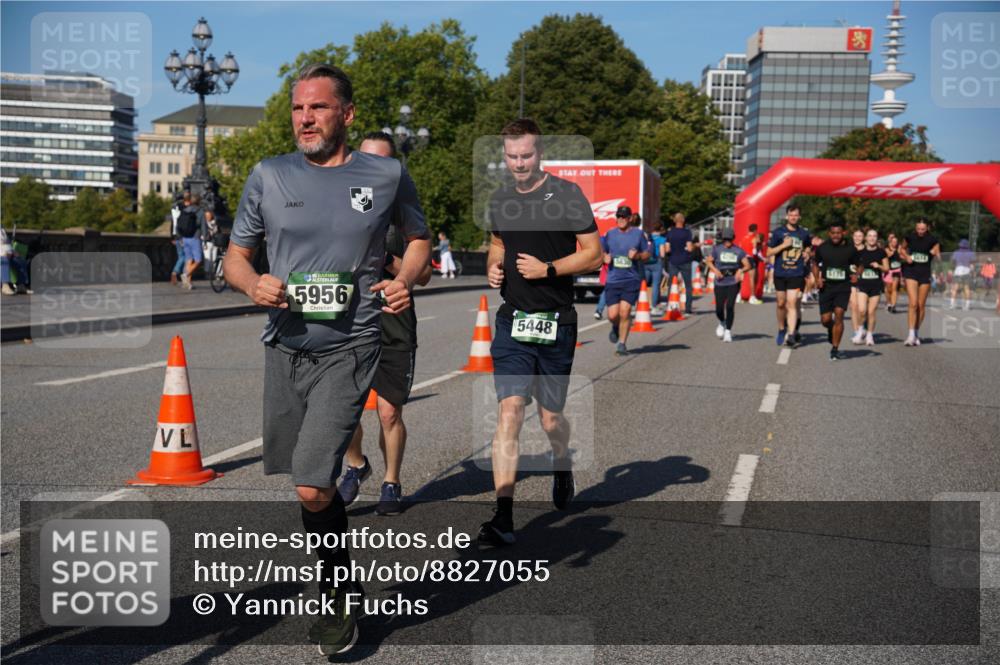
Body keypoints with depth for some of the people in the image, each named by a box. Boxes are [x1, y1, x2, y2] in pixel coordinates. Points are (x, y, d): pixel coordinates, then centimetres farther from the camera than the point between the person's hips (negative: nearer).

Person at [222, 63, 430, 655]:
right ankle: (339, 587, 39)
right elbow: (235, 256, 10)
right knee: (310, 483, 15)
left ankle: (341, 599, 13)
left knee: (312, 488, -14)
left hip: (348, 348, -4)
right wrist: (253, 284, -12)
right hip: (284, 347, 4)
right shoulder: (269, 176, 4)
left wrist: (406, 282, -6)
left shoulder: (387, 175, 0)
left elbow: (419, 238, 15)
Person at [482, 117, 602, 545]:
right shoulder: (500, 200, 10)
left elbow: (594, 254, -5)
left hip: (556, 322, -3)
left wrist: (547, 269, -15)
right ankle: (503, 518, -11)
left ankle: (562, 467, 44)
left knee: (550, 417, 8)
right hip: (512, 321, 3)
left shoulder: (566, 194, -5)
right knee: (509, 410, -10)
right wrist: (493, 267, 6)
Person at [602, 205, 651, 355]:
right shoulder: (609, 234, 8)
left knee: (625, 311, -11)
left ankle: (622, 343, 2)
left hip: (632, 279, -2)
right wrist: (605, 257, -3)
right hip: (613, 280, 2)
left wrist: (637, 255, -11)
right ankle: (615, 328, 34)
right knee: (612, 315, -2)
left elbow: (647, 254, 9)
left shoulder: (638, 233, 4)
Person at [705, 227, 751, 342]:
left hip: (733, 282, -1)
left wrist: (741, 270, -20)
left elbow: (748, 265, 1)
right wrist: (715, 270, -5)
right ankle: (722, 323, 35)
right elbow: (709, 261, 14)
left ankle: (728, 331, 3)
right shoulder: (717, 249, 4)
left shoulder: (739, 251, 2)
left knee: (730, 306, -11)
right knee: (719, 308, 1)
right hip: (720, 282, 1)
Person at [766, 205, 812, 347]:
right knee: (781, 304, 10)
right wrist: (783, 245, -14)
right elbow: (769, 252, -2)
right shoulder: (778, 232, 1)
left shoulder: (804, 234, 6)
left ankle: (791, 334, -15)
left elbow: (809, 247, 26)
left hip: (796, 274, -1)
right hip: (780, 274, 1)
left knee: (792, 303, -11)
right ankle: (781, 330, 30)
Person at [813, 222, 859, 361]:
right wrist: (817, 279, -4)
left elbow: (857, 266, 10)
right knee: (825, 320, 0)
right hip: (826, 287, 2)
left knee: (838, 315, -16)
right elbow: (815, 265, 13)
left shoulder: (850, 248, -1)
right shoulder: (822, 248, 1)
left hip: (843, 287, -1)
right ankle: (831, 329, 39)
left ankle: (835, 349, -6)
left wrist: (856, 275, -12)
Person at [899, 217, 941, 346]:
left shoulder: (932, 240, -5)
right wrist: (906, 256, -3)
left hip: (925, 273, 1)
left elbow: (938, 256, 2)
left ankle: (917, 332, 23)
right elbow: (902, 248, 15)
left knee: (921, 305, 8)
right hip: (911, 272, -1)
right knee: (913, 303, -13)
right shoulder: (909, 237, -2)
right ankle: (911, 335, -13)